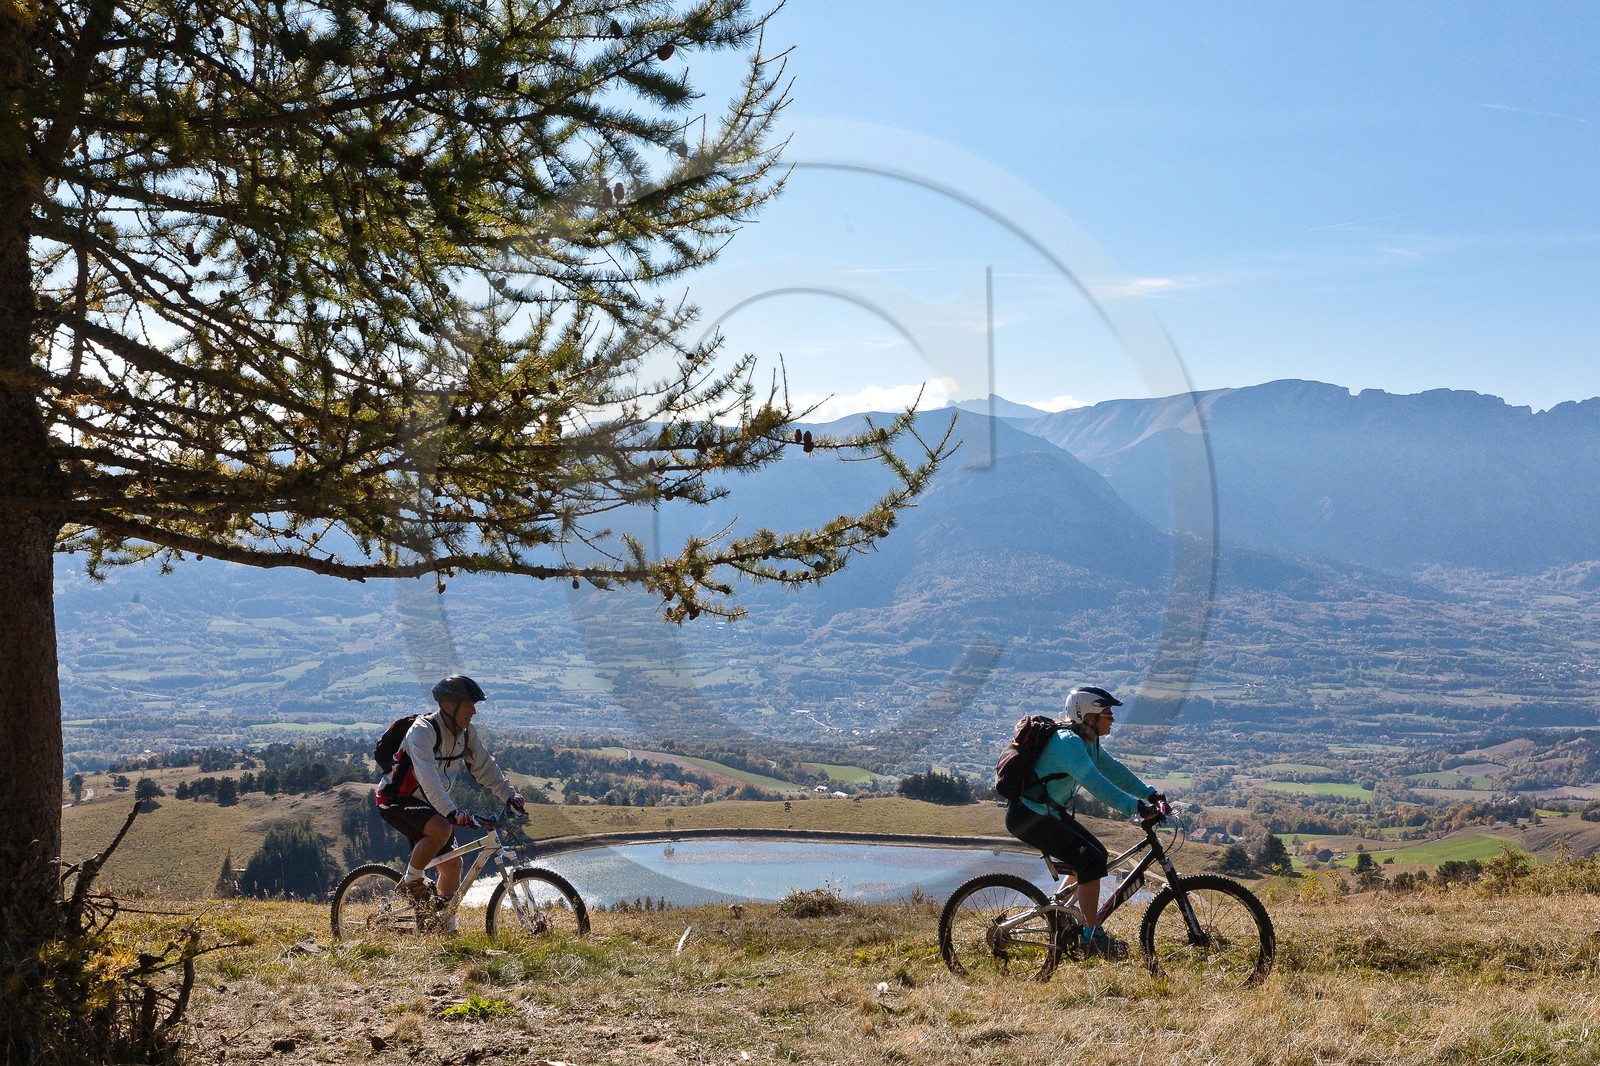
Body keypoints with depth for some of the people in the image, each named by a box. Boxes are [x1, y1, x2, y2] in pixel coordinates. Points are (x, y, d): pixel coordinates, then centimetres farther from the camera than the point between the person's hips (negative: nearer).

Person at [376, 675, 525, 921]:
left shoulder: (467, 732, -2)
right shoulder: (422, 731, -26)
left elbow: (485, 767, 6)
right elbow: (427, 778, -39)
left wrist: (511, 796, -8)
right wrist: (454, 813, -49)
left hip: (426, 805, 8)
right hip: (396, 802, -8)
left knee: (452, 864, 3)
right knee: (442, 828, -34)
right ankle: (411, 881, -12)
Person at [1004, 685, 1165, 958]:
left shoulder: (1086, 741, 8)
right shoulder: (1068, 742, -24)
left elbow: (1113, 770, 9)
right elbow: (1095, 783, -34)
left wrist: (1150, 795, 0)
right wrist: (1136, 808, -38)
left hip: (1048, 811, 10)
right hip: (1028, 817, -10)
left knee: (1097, 854, 13)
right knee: (1091, 861, -15)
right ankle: (1090, 938, -8)